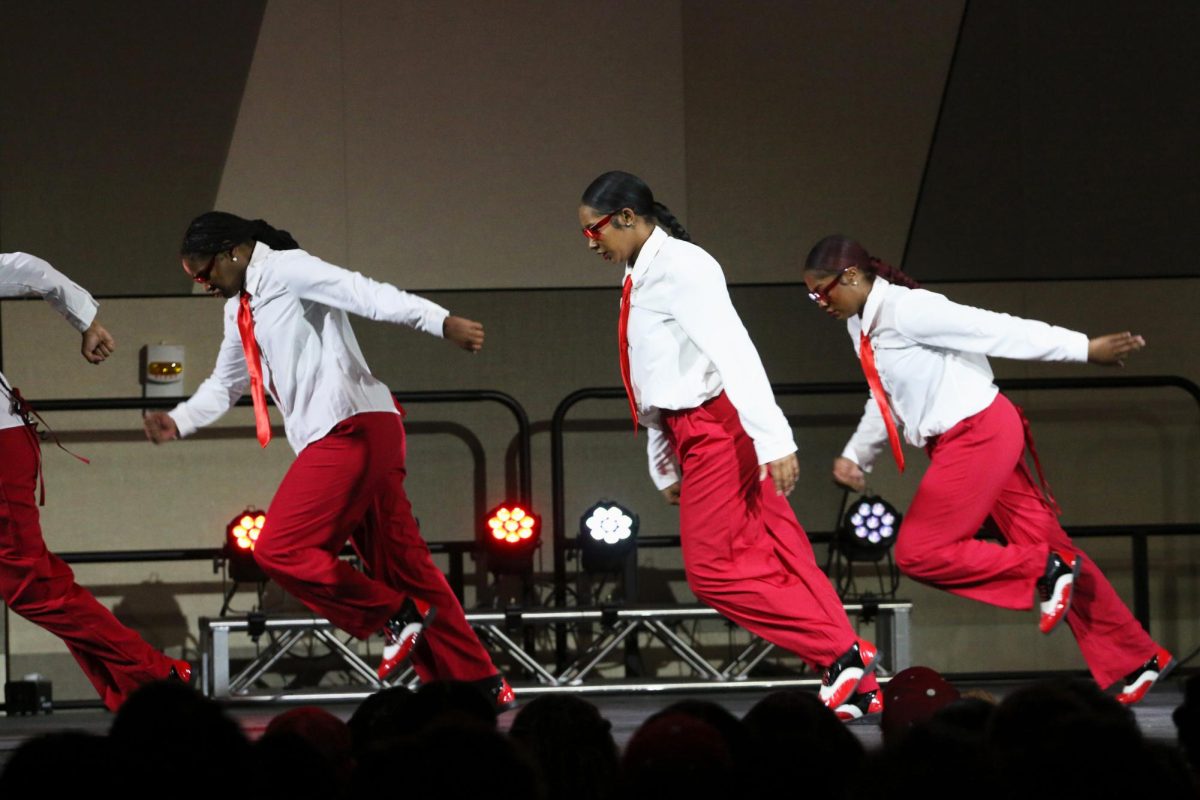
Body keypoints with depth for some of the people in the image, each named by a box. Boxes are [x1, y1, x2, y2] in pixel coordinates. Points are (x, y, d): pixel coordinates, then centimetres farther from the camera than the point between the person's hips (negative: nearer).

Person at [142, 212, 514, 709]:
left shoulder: (285, 271, -7)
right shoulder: (239, 309, 22)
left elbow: (367, 295, -20)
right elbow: (224, 385, 36)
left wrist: (441, 322, -32)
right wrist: (176, 421, 21)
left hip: (353, 428, -10)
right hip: (337, 441, 10)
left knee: (279, 550, -14)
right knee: (402, 565, 9)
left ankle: (397, 615, -6)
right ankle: (481, 684, 10)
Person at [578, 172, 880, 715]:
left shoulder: (679, 267, -13)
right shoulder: (641, 279, 17)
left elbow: (733, 349, -23)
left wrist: (773, 439, -31)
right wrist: (664, 466, 21)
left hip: (716, 428, -9)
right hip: (694, 434, 9)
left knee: (712, 567, -11)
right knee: (778, 565, 5)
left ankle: (841, 654, -9)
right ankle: (856, 678, 5)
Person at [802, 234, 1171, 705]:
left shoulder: (907, 310, -18)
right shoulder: (862, 327, 11)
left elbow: (999, 331, -17)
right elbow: (886, 401, 22)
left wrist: (1084, 348, -15)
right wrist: (857, 457, 11)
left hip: (979, 433, -9)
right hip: (958, 444, 9)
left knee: (919, 553, -14)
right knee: (1043, 546, 9)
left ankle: (1048, 570, -6)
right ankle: (1139, 659, 14)